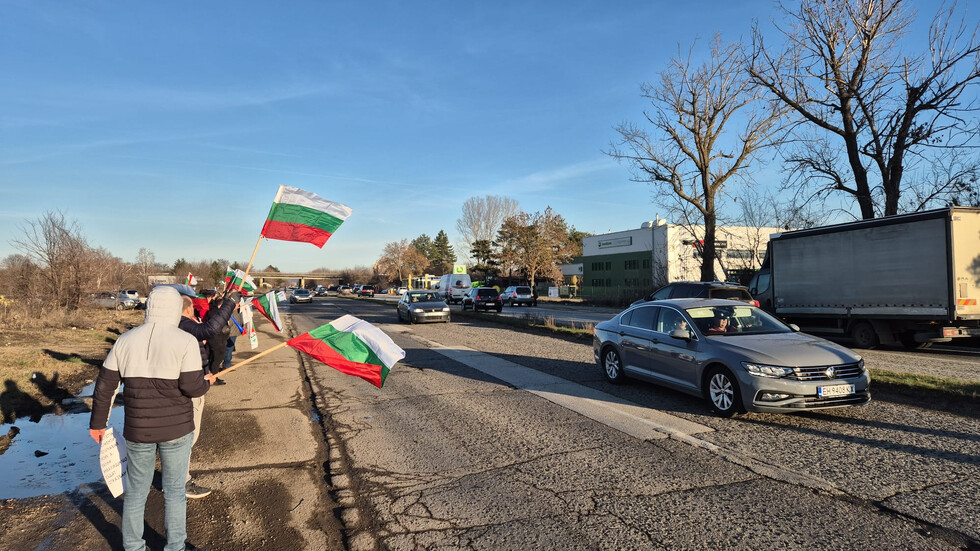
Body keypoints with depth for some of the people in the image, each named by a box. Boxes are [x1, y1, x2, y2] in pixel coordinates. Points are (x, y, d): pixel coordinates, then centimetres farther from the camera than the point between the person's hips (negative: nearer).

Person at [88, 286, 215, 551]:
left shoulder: (125, 340, -2)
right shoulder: (185, 341, -14)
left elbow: (104, 386, 3)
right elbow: (192, 388, -18)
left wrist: (97, 423, 14)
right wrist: (206, 381, 4)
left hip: (137, 430, 3)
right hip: (177, 429, -3)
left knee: (136, 490, 20)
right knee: (174, 490, 14)